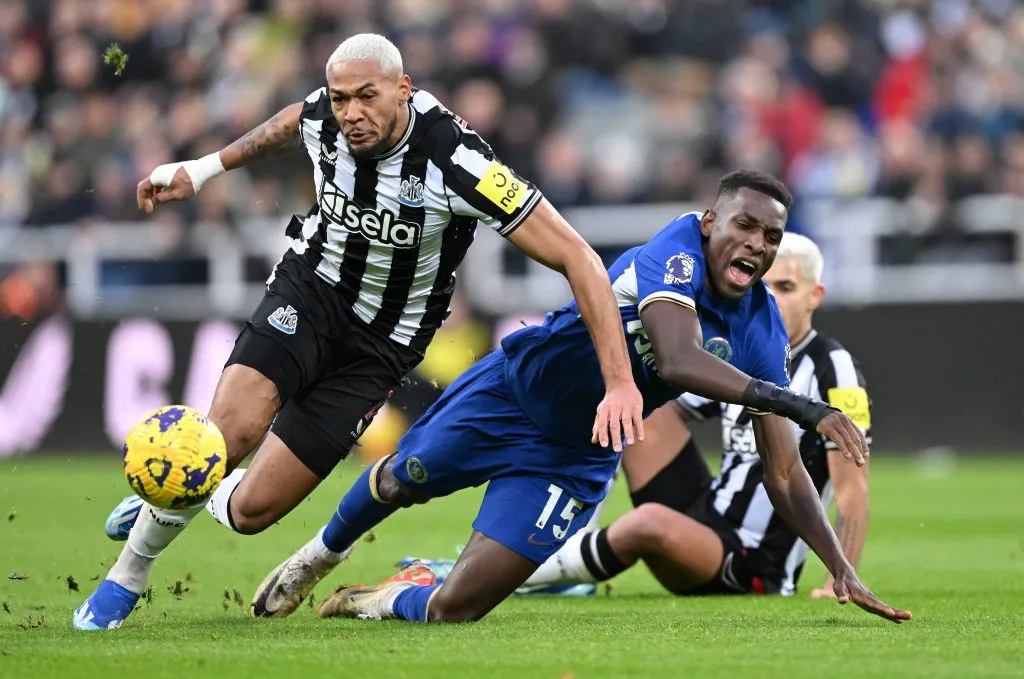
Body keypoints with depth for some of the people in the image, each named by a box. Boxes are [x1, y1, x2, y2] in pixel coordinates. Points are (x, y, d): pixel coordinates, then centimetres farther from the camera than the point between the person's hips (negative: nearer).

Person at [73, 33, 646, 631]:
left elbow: (577, 257, -28)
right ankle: (125, 579, -4)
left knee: (251, 509, -9)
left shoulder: (456, 162, -29)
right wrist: (204, 169, 20)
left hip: (379, 346, -2)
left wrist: (621, 383, -33)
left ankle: (201, 499, 29)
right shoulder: (323, 118, -14)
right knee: (233, 430, -27)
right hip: (308, 290, 2)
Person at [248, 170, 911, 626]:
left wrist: (842, 568, -19)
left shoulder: (763, 331, -15)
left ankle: (388, 599, 28)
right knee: (400, 482, 24)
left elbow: (784, 472, -9)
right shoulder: (677, 252, -29)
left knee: (454, 610, -7)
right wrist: (794, 405, -54)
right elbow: (677, 361, -47)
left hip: (577, 460, 3)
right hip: (512, 392, -3)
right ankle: (322, 555, 58)